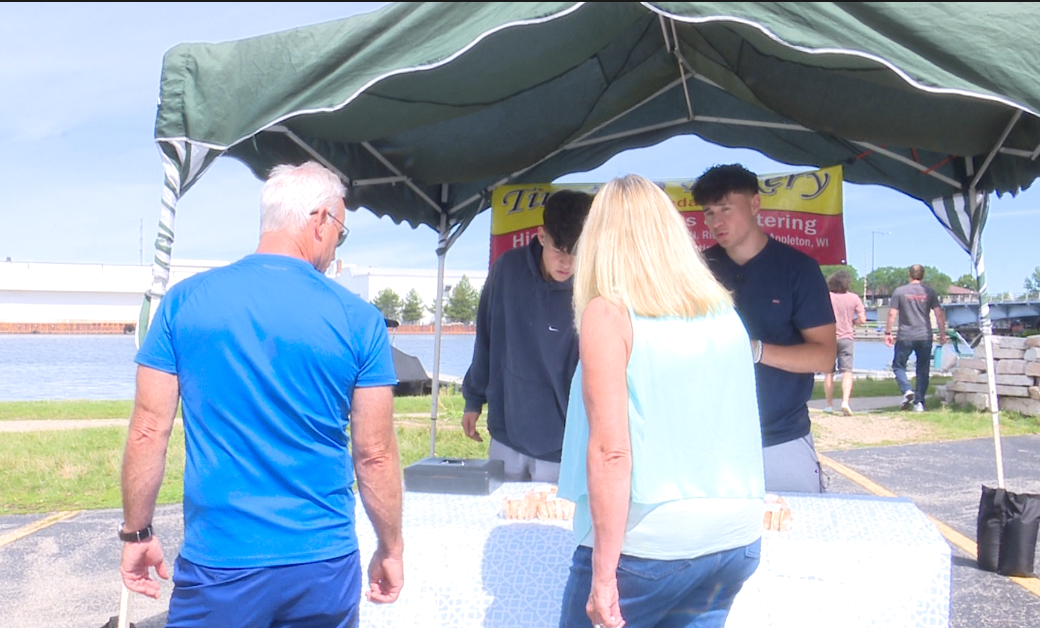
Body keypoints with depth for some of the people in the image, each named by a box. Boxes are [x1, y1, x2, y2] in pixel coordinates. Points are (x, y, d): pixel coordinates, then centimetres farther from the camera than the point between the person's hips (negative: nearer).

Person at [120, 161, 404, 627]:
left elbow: (148, 433, -2)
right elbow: (375, 453, -4)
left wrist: (136, 534, 10)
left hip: (217, 568, 0)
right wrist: (391, 550, 8)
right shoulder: (357, 319, -7)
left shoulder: (184, 301, -4)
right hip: (325, 569, 0)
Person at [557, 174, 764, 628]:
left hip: (646, 544, -5)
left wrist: (604, 574, -15)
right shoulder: (725, 313, 6)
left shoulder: (607, 314, -10)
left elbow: (610, 450, -17)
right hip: (737, 540, 6)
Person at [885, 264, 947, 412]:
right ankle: (919, 403, 7)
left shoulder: (899, 291, -1)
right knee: (923, 371, 9)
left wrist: (888, 333, 1)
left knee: (898, 366, 10)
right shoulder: (929, 292, 4)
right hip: (925, 337, 2)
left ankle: (907, 390, -15)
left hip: (905, 337, -2)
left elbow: (892, 314, -6)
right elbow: (939, 314, 1)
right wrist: (942, 334, 7)